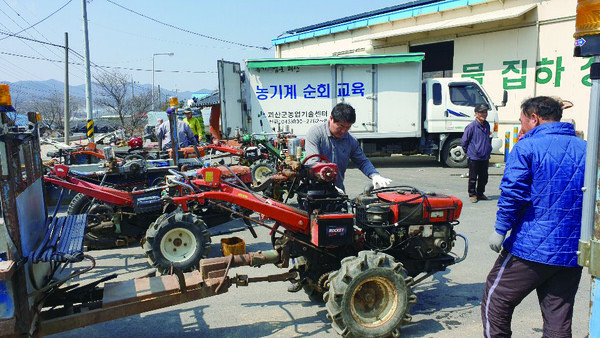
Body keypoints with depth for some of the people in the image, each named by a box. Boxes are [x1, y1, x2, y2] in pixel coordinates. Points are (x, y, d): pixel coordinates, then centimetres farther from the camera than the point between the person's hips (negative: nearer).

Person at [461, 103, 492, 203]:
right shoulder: (471, 126, -13)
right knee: (473, 178, 3)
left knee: (484, 177, 13)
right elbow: (464, 141, -5)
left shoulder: (487, 125, 8)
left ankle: (480, 193, 28)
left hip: (485, 158, 6)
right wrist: (468, 152, 3)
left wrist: (488, 150, 19)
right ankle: (472, 195, 17)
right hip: (474, 158, -6)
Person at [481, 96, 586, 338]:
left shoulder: (527, 147, -8)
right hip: (573, 253, 6)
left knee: (496, 301, 11)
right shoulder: (586, 150, 9)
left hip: (530, 248, -6)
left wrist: (500, 229, -7)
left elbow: (512, 193, -17)